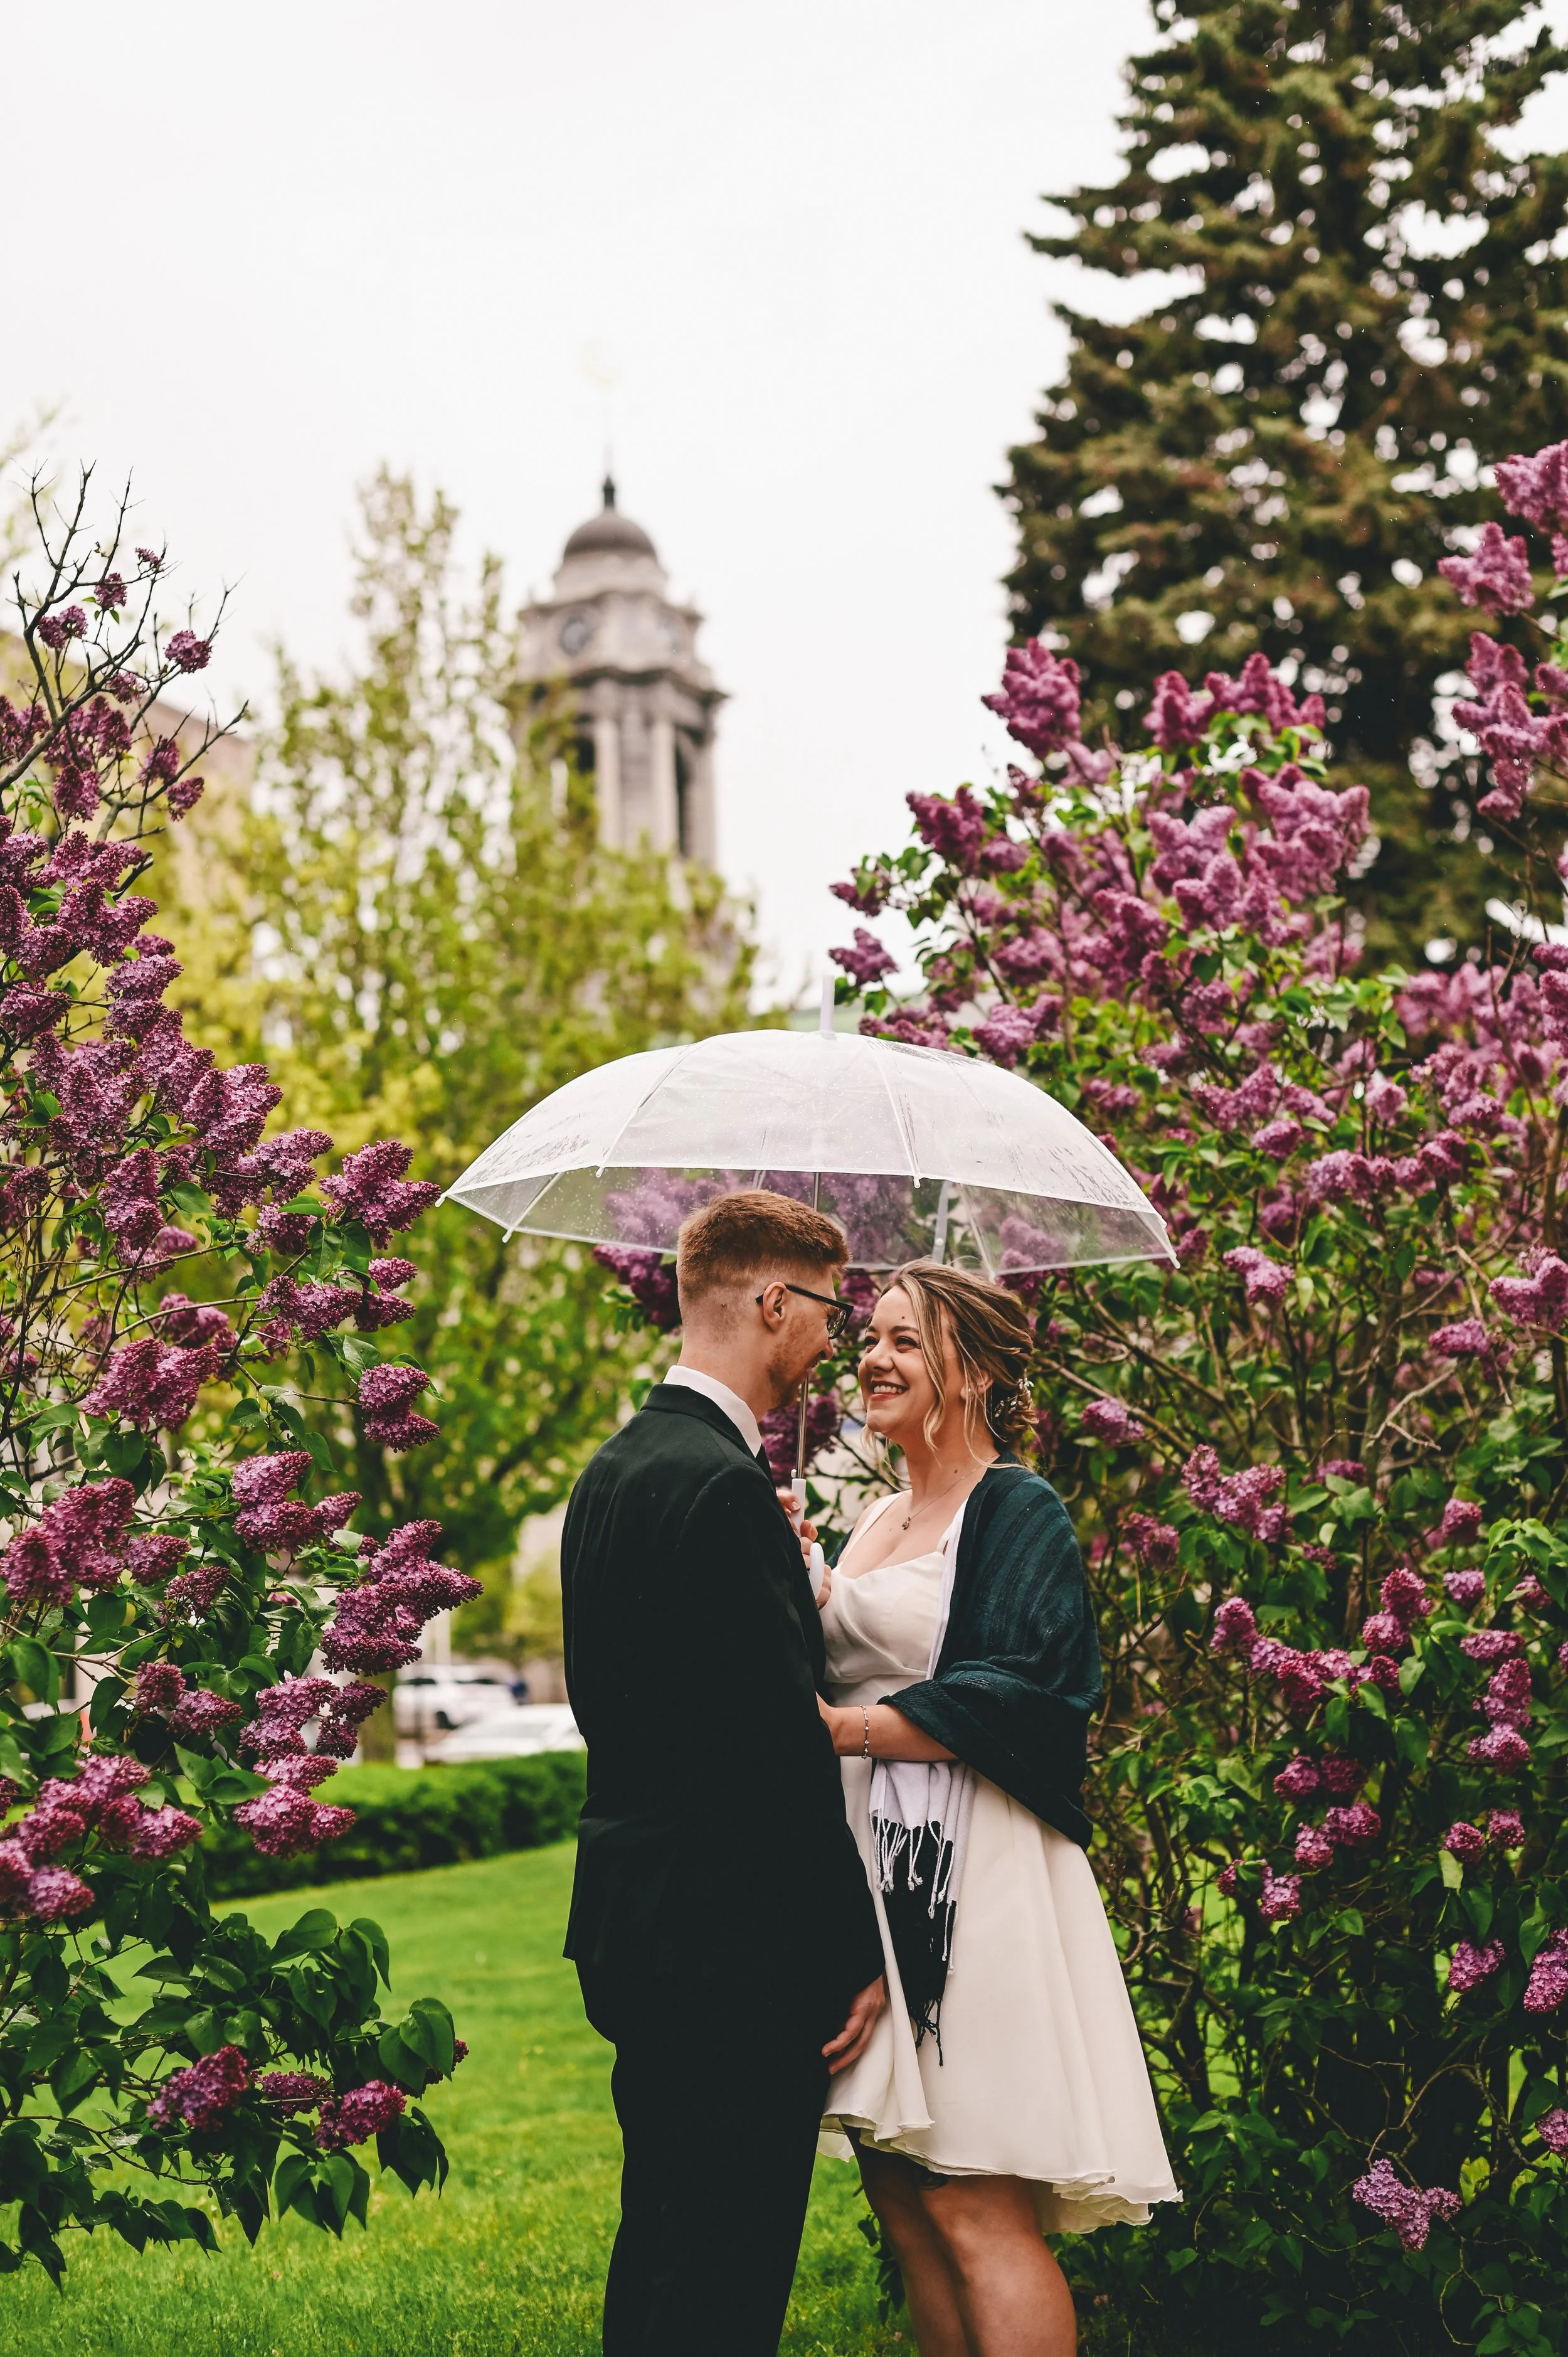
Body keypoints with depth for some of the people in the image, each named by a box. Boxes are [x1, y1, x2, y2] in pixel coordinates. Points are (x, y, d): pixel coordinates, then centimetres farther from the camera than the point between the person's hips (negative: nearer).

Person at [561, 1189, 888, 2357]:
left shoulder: (615, 1468, 12)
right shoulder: (722, 1485, -19)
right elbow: (785, 1746, -20)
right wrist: (859, 1952, -13)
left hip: (633, 1929, 10)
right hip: (738, 1949, -10)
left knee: (660, 2252, 19)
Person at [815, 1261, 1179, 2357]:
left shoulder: (1020, 1513, -5)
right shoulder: (876, 1522, 19)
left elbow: (1017, 1695, -16)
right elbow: (832, 1668, 21)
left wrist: (840, 1728, -20)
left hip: (971, 1879, -8)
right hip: (870, 1871, 8)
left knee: (976, 2210, -9)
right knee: (906, 2205, 8)